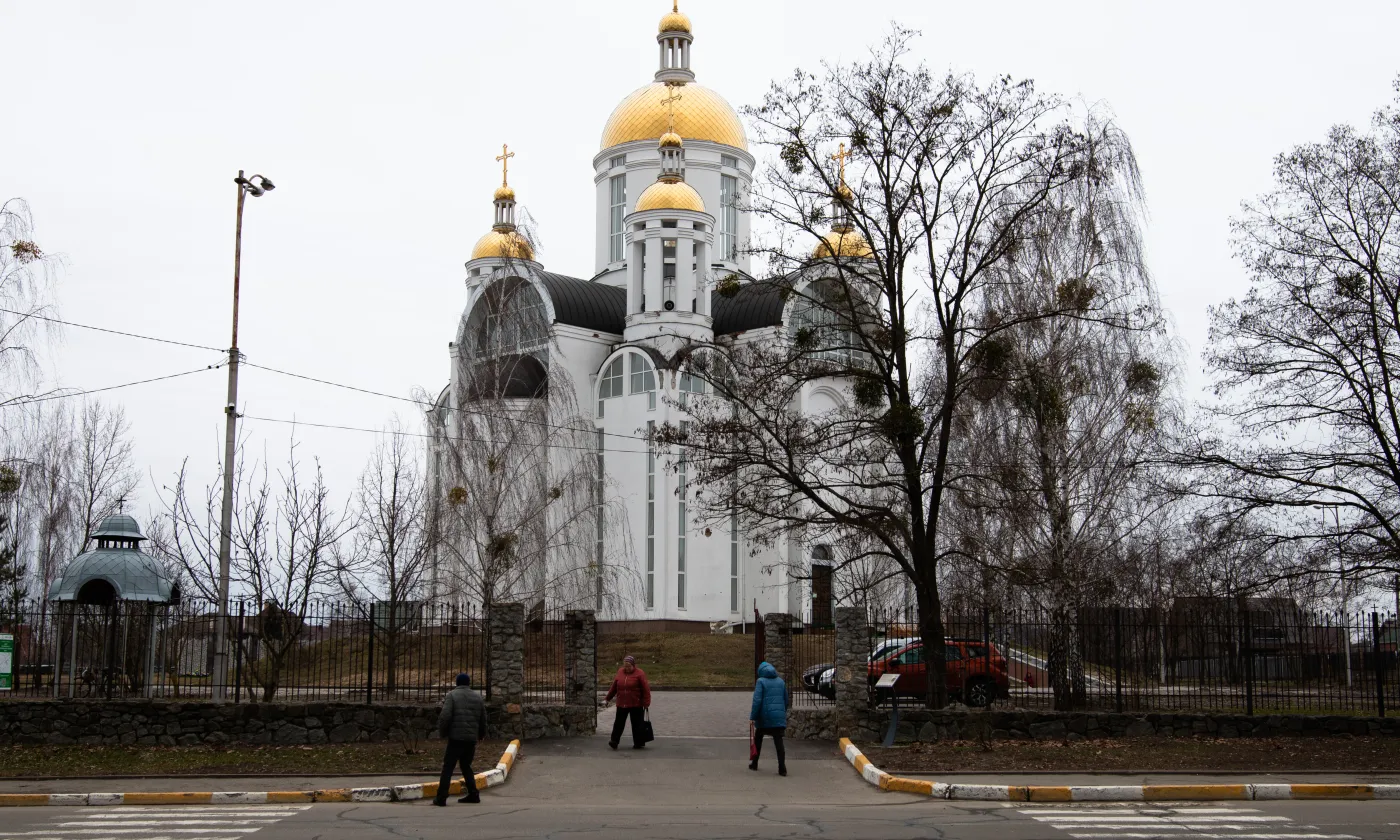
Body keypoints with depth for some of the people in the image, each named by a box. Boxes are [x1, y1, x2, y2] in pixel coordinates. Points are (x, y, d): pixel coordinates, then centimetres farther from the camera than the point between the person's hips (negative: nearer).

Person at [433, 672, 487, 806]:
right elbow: (483, 720, 16)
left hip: (456, 738, -4)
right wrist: (481, 735, 32)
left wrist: (442, 732, 1)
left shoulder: (452, 695, -2)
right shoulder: (478, 697, 12)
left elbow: (445, 716, -13)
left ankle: (441, 797, -9)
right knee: (466, 766, 19)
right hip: (472, 739, 4)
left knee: (448, 767, -3)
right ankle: (473, 794, 15)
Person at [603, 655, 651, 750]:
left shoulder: (640, 673, -7)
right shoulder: (620, 672, 7)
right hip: (621, 704, 4)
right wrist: (607, 699, 14)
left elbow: (646, 689, -8)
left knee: (636, 724, 3)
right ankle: (614, 741, 7)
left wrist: (646, 703, -12)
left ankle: (639, 744, 11)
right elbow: (614, 687, 13)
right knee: (619, 723, 5)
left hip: (636, 705, -4)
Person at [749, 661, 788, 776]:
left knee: (758, 739, 17)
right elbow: (786, 700, 16)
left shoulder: (761, 681, -4)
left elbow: (757, 700, -12)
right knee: (779, 741, -1)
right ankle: (782, 768, -10)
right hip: (779, 717, 3)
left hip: (765, 716, -3)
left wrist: (753, 717, -11)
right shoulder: (781, 681, 12)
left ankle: (754, 763, 26)